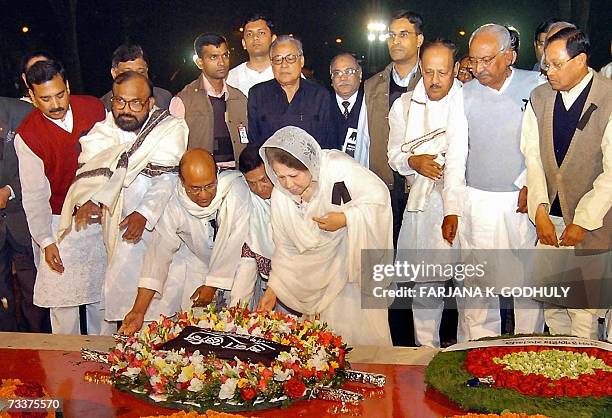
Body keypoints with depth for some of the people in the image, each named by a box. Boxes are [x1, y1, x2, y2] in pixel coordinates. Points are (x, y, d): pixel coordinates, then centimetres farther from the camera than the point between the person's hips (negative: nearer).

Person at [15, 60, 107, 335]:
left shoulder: (94, 108, -5)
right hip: (60, 223, -2)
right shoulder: (27, 135, -12)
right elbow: (34, 194, -10)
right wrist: (45, 241, -14)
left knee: (102, 293, 11)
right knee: (64, 300, 0)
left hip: (101, 217, 3)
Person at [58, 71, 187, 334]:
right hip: (114, 220, 3)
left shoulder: (171, 130, -4)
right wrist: (88, 200, -22)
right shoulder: (103, 131, 8)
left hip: (157, 224, -3)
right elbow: (91, 171, -1)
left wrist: (144, 214, -23)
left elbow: (166, 179, -12)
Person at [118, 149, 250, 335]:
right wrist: (139, 311, -21)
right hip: (196, 259, 2)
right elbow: (159, 253, -18)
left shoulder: (236, 189, -30)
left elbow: (236, 243, -24)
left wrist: (212, 285, -17)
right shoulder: (174, 203, -20)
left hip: (236, 264, -2)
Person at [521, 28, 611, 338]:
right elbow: (532, 158, 2)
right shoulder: (539, 97, 5)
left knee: (583, 311, 1)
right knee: (550, 304, 10)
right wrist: (540, 211, -7)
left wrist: (583, 221, -11)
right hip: (548, 219, 4)